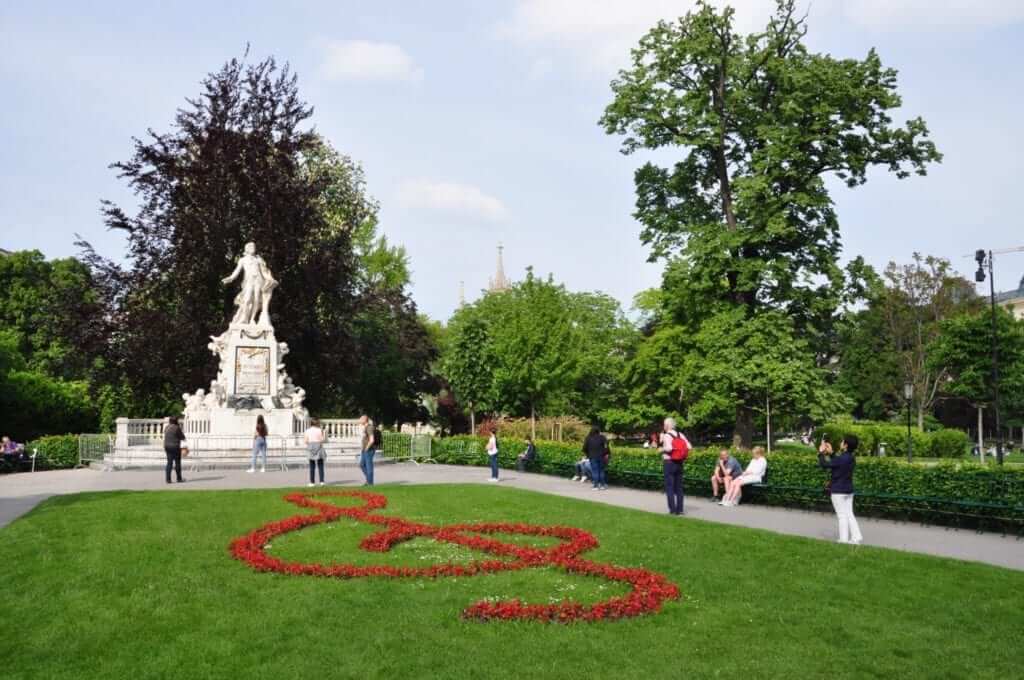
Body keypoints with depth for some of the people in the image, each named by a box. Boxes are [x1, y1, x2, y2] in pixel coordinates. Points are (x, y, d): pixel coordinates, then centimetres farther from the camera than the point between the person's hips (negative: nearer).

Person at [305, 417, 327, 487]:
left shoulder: (307, 431, 3)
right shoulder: (319, 430, -4)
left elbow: (306, 441, 2)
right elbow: (322, 440, -7)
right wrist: (322, 434, 8)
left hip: (311, 450, 2)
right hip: (319, 448, -2)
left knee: (312, 467, 5)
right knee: (320, 466, 3)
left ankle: (312, 482, 2)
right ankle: (321, 481, -3)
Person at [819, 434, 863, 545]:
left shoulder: (841, 459, -22)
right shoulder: (851, 458, 5)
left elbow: (824, 465, -17)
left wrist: (821, 453, -4)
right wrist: (830, 453, 22)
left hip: (838, 491, -8)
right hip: (848, 490, 8)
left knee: (842, 516, 0)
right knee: (849, 515, 12)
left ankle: (843, 540, 6)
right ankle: (856, 537, 10)